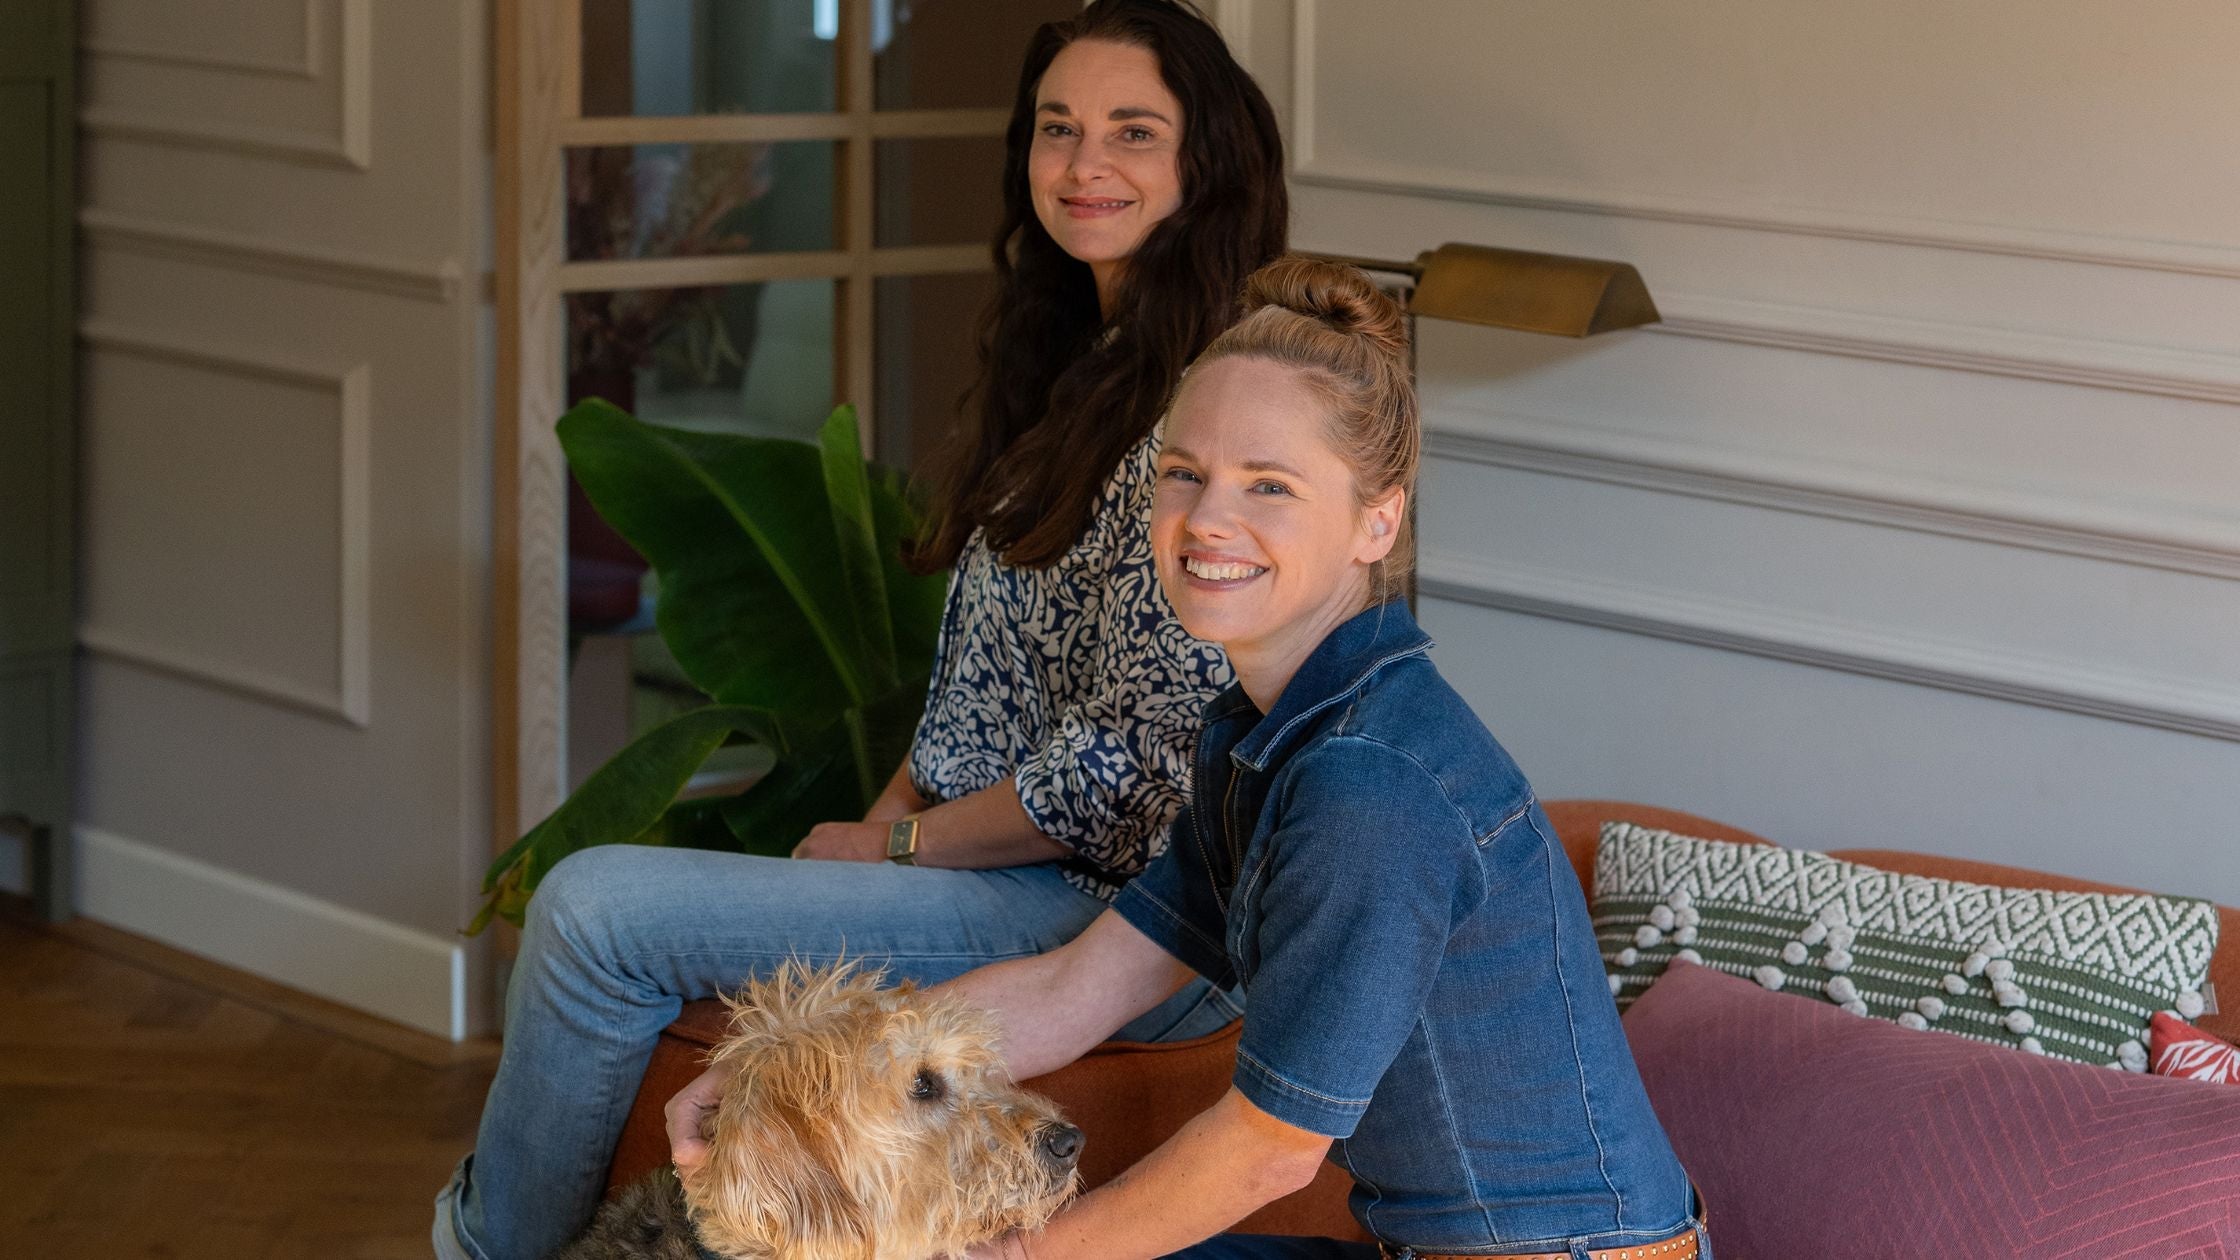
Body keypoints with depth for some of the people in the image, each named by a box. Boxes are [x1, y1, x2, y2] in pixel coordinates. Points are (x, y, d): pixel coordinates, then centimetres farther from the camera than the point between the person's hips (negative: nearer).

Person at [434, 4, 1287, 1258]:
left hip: (1120, 916, -10)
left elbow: (1133, 763, -21)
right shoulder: (1082, 366, 14)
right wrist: (881, 818, 4)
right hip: (1003, 862, 10)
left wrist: (899, 847, -10)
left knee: (597, 910, -12)